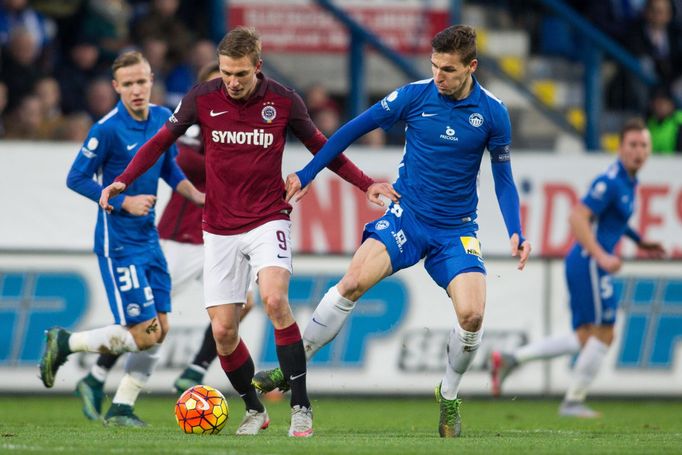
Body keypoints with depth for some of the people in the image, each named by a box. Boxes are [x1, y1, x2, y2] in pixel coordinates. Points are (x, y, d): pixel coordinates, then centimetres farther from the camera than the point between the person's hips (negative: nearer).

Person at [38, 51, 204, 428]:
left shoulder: (162, 118, 4)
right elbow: (76, 179, -11)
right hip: (118, 241, -7)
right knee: (145, 333, -9)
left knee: (160, 328, 5)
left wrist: (195, 194, 4)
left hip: (148, 237, 7)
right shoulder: (108, 129, -17)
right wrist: (124, 202, -17)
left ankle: (121, 408, 14)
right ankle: (63, 343, 9)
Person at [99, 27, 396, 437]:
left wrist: (366, 184, 0)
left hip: (268, 221, -2)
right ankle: (255, 411, 24)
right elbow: (161, 141, 7)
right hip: (220, 230, 2)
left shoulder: (283, 101, -6)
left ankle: (301, 407, -21)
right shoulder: (202, 98, -5)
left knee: (274, 298, -28)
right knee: (223, 332, 0)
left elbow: (321, 147, 8)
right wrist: (123, 181, -5)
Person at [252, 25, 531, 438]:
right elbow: (356, 128, 2)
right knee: (353, 282, -22)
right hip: (407, 215, 0)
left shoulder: (493, 113, -5)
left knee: (472, 314, -18)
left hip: (457, 229, 0)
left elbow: (503, 177, 6)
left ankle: (449, 397, 8)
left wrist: (515, 233, -6)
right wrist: (307, 175, 0)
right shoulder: (416, 95, -7)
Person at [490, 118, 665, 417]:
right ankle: (573, 401, 2)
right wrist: (601, 256, -31)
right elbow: (577, 218, -23)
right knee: (603, 334, -5)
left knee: (583, 340, 8)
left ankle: (509, 360, 8)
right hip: (588, 264, -10)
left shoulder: (629, 182, 15)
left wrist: (640, 242, 28)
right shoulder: (610, 181, -16)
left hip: (586, 265, 10)